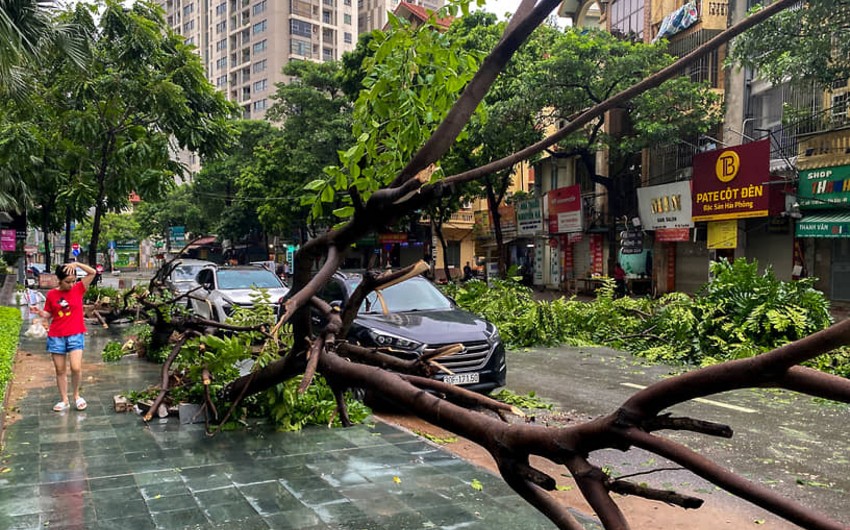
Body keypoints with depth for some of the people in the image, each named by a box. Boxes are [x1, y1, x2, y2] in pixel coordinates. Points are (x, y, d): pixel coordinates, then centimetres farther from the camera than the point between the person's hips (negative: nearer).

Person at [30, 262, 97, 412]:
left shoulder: (78, 289, -2)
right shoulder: (51, 294, 1)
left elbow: (93, 272, -9)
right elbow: (48, 314, 10)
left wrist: (77, 264, -18)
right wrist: (40, 312, -10)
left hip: (76, 335, -2)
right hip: (56, 337, 2)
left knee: (76, 368, -13)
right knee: (60, 370, 8)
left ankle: (77, 395, 11)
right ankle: (64, 400, 20)